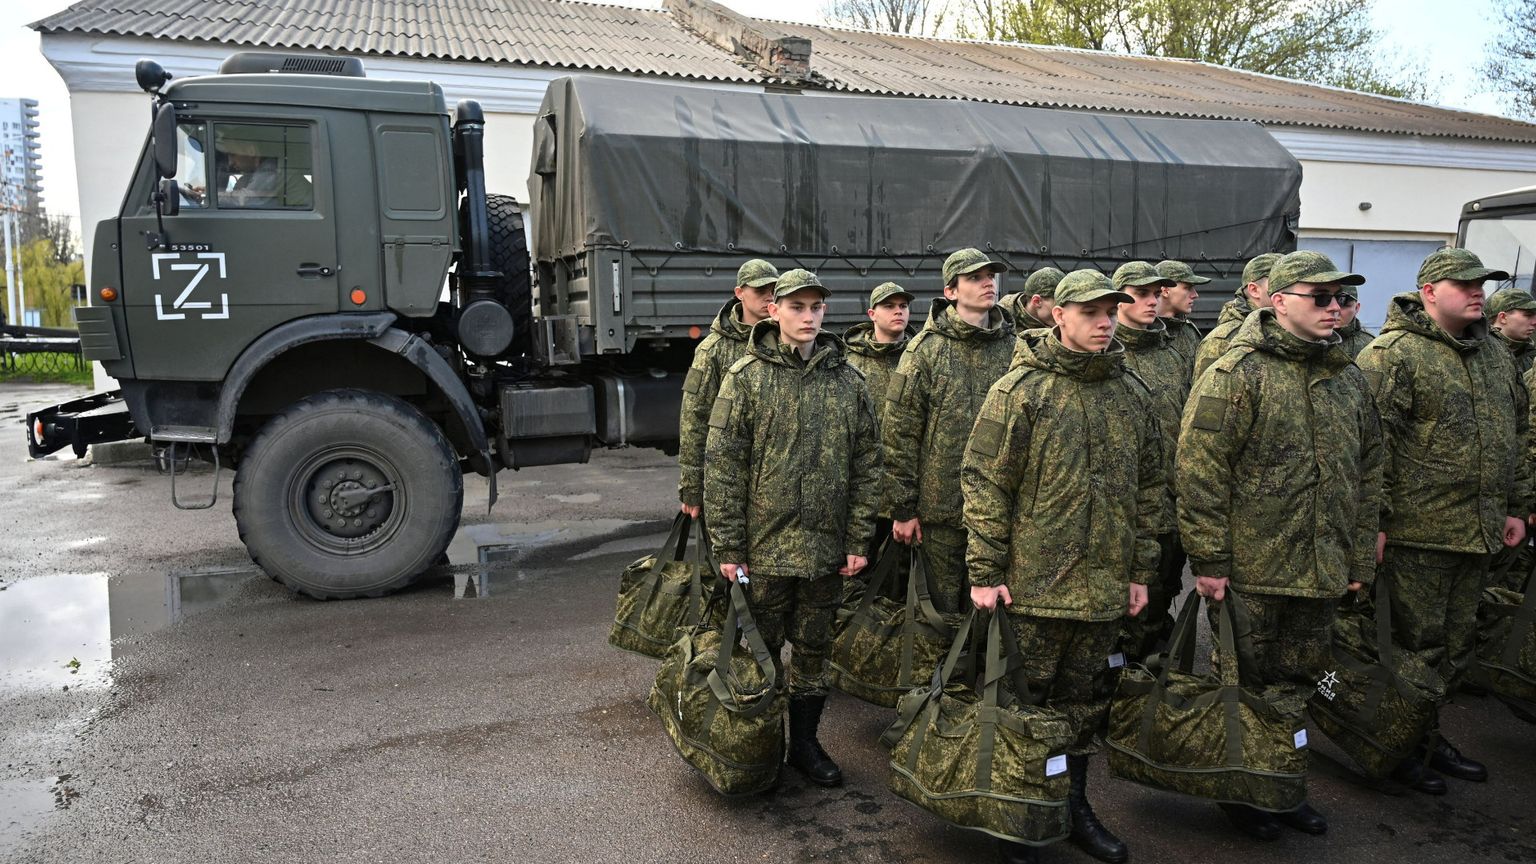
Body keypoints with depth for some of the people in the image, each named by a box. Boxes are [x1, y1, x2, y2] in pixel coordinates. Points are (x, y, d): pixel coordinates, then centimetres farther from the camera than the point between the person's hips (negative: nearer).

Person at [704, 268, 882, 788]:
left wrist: (858, 541, 2)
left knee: (813, 652, 15)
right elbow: (722, 466, -7)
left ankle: (805, 743, 32)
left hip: (826, 549, 3)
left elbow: (866, 465, 6)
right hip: (763, 548, -3)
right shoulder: (746, 377, -5)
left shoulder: (848, 380, 4)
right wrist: (727, 546, -10)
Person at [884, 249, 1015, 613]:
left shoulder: (1014, 348, 6)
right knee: (945, 609, 9)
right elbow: (901, 434, -5)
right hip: (942, 508, -3)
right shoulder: (926, 351, -4)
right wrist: (902, 508, -7)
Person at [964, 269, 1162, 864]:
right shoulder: (1019, 390, -8)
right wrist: (985, 571, -12)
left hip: (1105, 586, 5)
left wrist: (1141, 570, 12)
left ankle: (1074, 807, 36)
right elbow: (985, 483, -10)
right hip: (1033, 584, -5)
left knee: (1083, 702, 18)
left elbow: (1149, 487, 14)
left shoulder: (1134, 395, 9)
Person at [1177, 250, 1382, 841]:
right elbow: (1200, 471, -16)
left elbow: (1367, 472, 16)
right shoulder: (1237, 375, -12)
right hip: (1250, 571, -6)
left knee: (1299, 682, 18)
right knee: (1244, 684, 8)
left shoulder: (1349, 380, 10)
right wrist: (1209, 559, -16)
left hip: (1321, 571, 6)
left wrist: (1360, 558, 14)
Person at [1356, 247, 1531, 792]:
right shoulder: (1393, 353, -12)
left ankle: (1428, 734, 31)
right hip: (1418, 531, -8)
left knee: (1457, 644, 16)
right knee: (1418, 644, 2)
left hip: (1477, 532, 8)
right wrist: (1375, 519, -20)